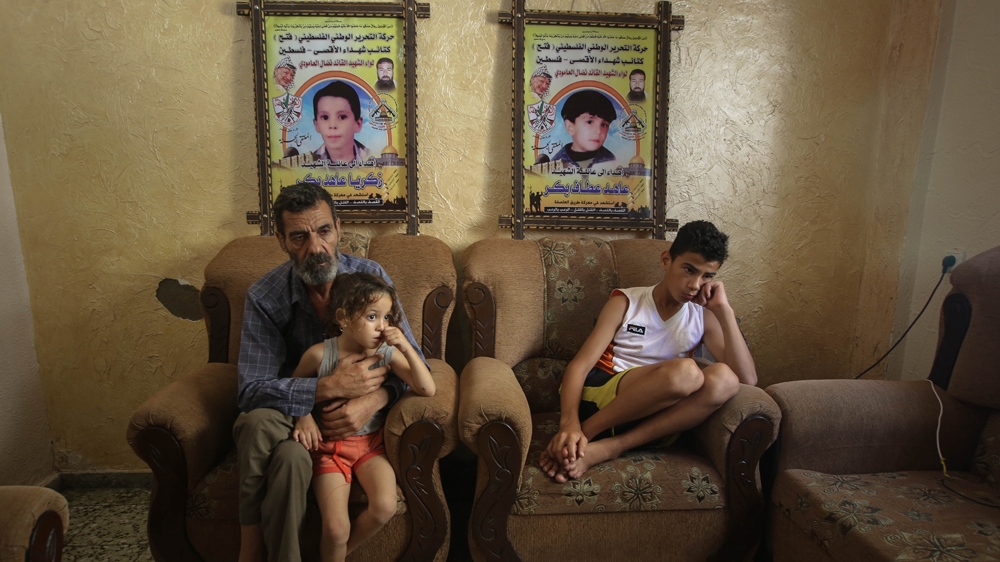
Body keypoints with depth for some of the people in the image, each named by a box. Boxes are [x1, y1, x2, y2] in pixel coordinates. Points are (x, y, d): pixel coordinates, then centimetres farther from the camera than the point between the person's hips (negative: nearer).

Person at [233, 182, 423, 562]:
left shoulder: (371, 276, -9)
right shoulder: (263, 298, -11)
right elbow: (250, 391, -18)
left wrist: (374, 399, -29)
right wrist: (329, 388, -32)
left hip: (357, 416, 0)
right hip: (294, 413, 1)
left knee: (288, 457, -31)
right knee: (258, 422, -34)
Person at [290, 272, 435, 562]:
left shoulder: (387, 353, -8)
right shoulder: (319, 354, -13)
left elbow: (427, 390, -14)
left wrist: (406, 347, -24)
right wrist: (303, 416, -11)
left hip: (371, 442, 2)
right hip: (329, 445, -2)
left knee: (385, 506, -21)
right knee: (336, 528, -18)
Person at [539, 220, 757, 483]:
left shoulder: (704, 317, 11)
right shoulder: (626, 302, 2)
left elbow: (747, 379, -2)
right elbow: (579, 366, -8)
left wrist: (724, 310, -7)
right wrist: (570, 423, -27)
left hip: (650, 419, 4)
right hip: (598, 397, -3)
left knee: (723, 378, -26)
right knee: (685, 371, -31)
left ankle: (605, 448, -28)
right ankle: (583, 436, -21)